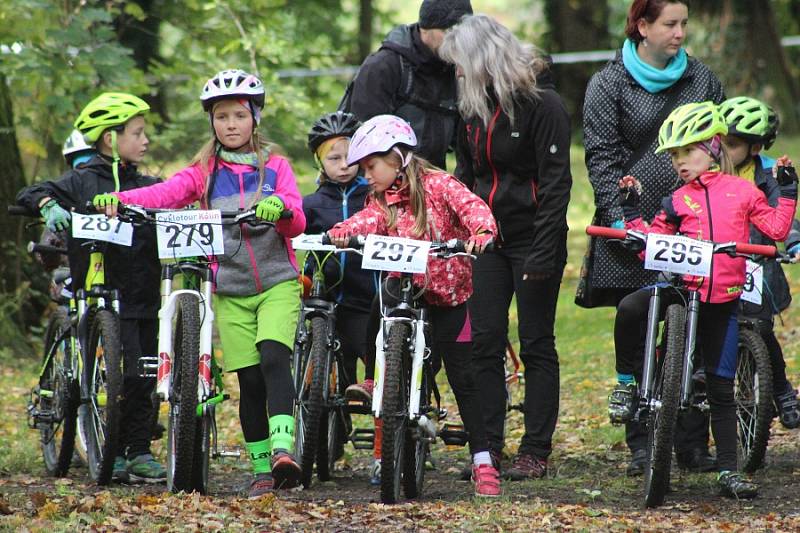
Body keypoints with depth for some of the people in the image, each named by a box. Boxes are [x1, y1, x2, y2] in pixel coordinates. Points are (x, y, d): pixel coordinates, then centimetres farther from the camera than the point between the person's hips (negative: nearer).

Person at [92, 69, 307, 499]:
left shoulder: (275, 167, 5)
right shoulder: (205, 173, 7)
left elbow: (297, 224, -4)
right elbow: (165, 194, -12)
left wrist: (280, 208, -29)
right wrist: (118, 199, -32)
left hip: (277, 282, -2)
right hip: (231, 289, 2)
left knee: (273, 356, -24)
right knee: (249, 380, -1)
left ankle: (282, 448, -35)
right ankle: (261, 469, 7)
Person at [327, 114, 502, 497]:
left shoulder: (438, 185, -8)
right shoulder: (384, 200, 4)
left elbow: (470, 205, -25)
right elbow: (369, 220, -17)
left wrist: (482, 230, -47)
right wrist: (342, 233, -39)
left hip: (447, 294, -4)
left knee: (462, 376, -3)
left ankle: (482, 461, 1)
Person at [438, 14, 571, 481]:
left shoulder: (543, 104, -13)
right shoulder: (475, 107, 8)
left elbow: (556, 182, -15)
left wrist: (543, 251, -20)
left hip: (532, 239, -6)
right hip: (487, 237, 6)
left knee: (537, 345, 0)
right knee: (485, 342, 3)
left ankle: (536, 452, 4)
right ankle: (488, 447, 7)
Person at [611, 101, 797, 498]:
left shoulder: (742, 191, 7)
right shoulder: (677, 201, 9)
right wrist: (631, 212, 2)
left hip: (722, 300, -1)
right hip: (681, 286, 1)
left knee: (721, 388, 3)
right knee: (630, 308, -30)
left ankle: (728, 470, 9)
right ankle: (627, 380, -9)